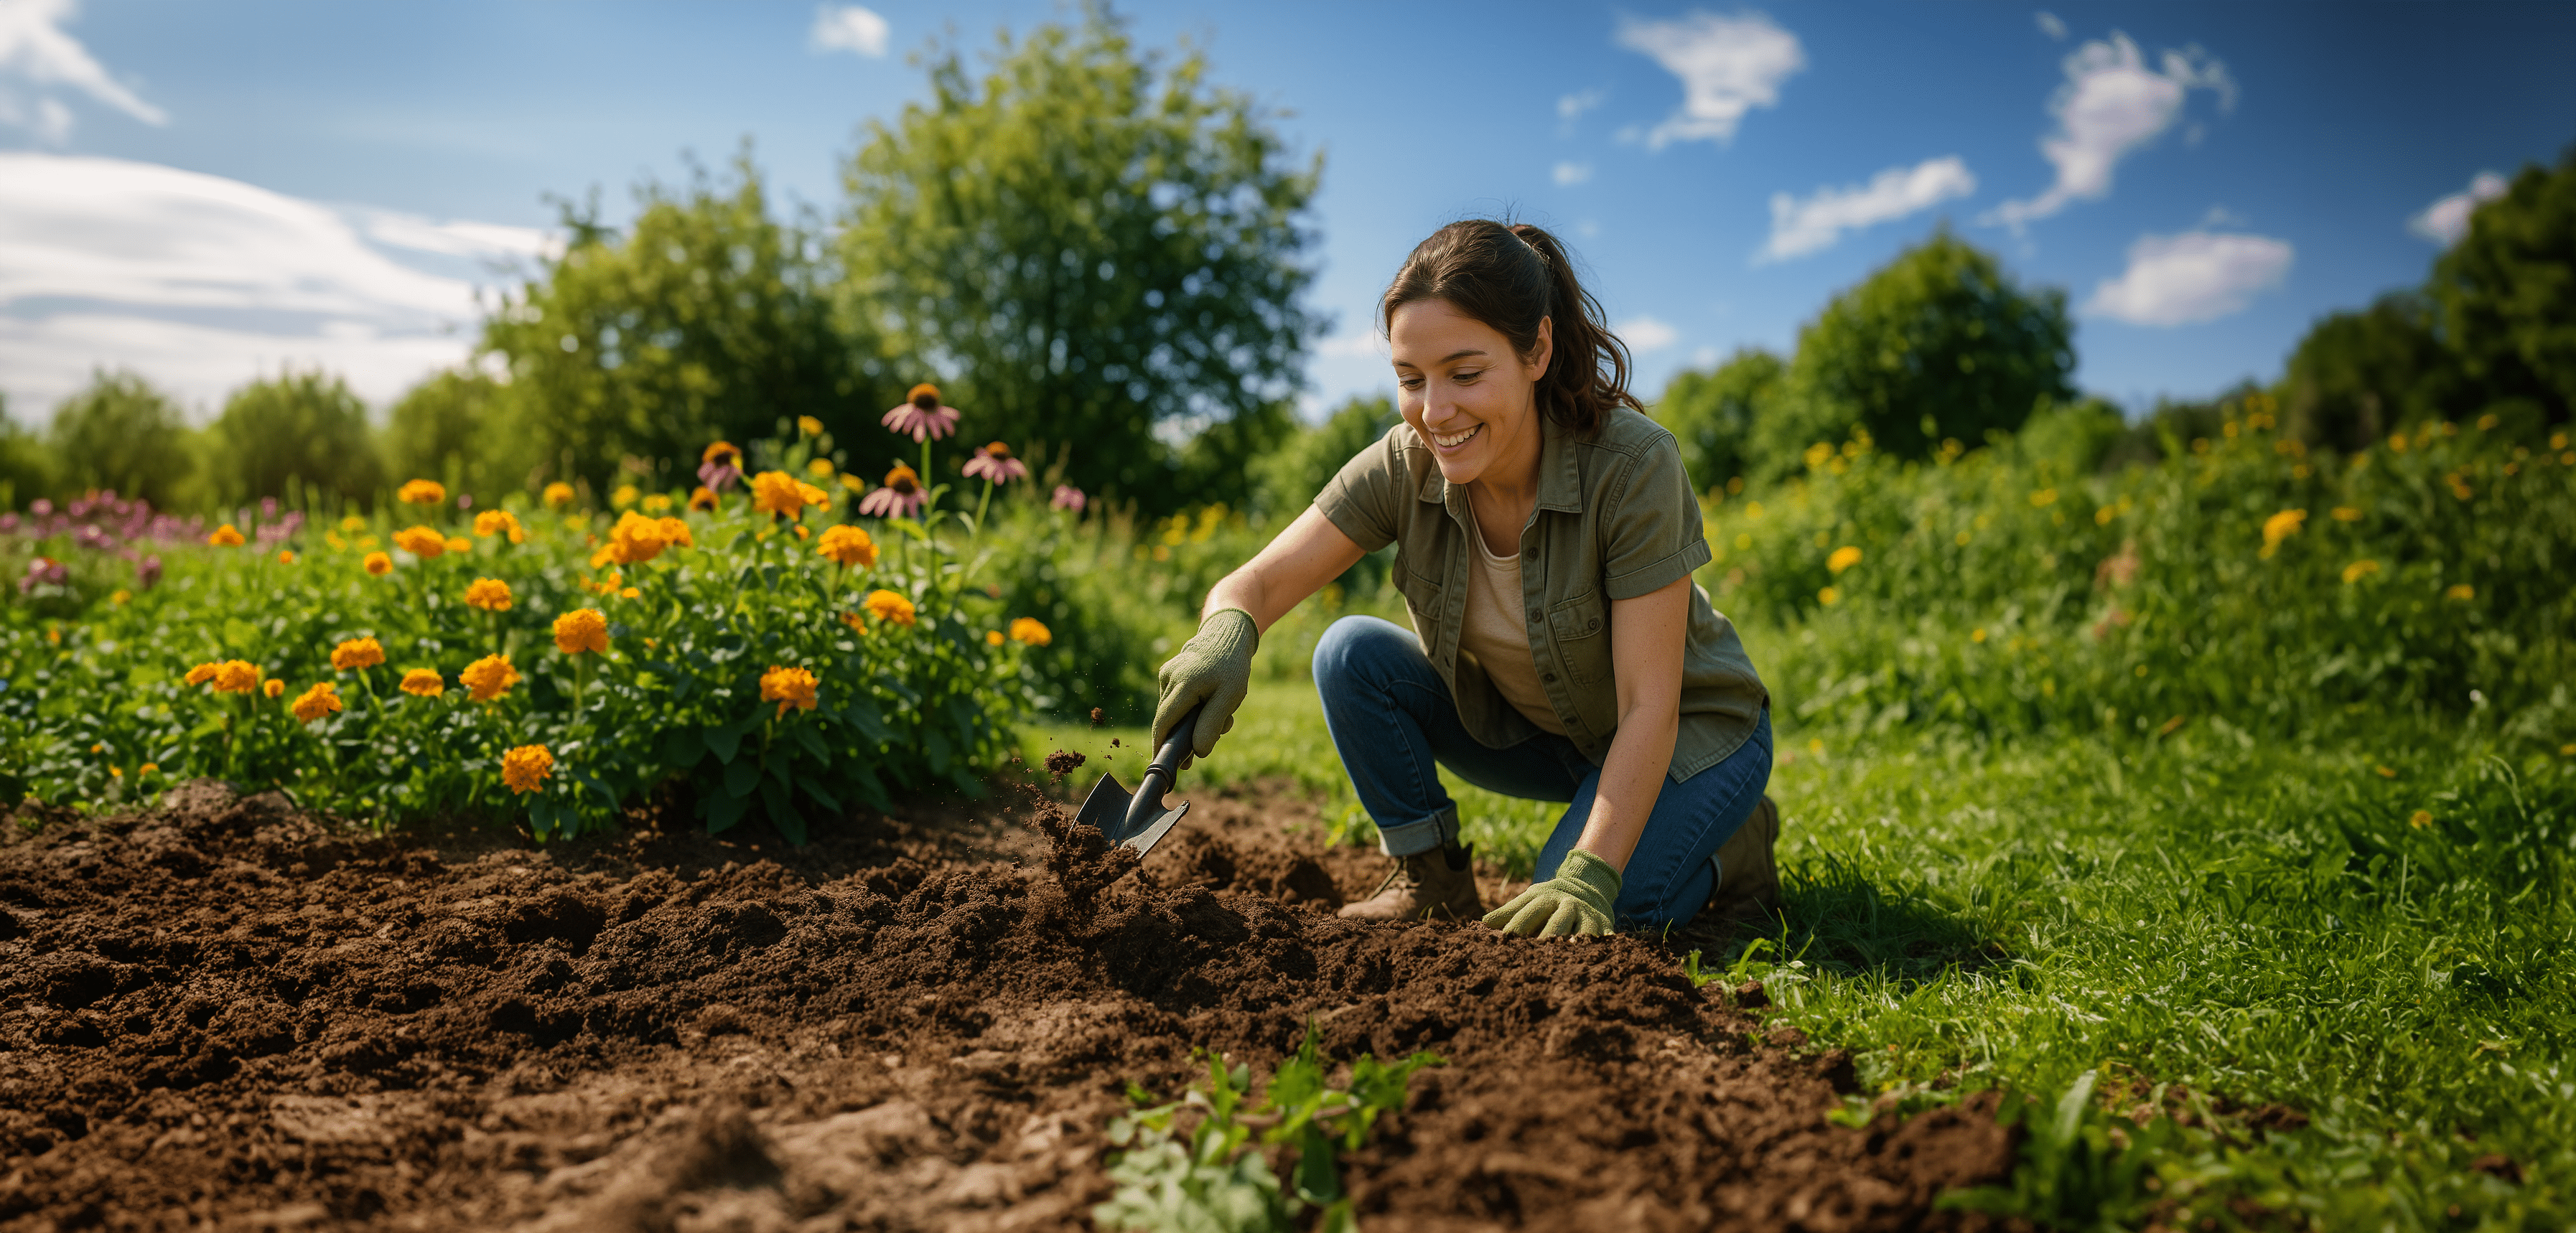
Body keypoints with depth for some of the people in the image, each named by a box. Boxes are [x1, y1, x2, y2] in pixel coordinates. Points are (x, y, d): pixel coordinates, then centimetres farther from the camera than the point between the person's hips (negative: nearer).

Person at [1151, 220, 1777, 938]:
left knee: (1568, 922, -27)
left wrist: (1590, 875, -37)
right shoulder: (1406, 467, -18)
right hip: (1527, 729, 4)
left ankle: (1733, 841, 3)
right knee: (1352, 653, -17)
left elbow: (1648, 709, -29)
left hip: (1685, 735, -4)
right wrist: (1228, 633, -45)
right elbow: (1253, 584, -20)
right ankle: (1432, 878, -1)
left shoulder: (1633, 465, -30)